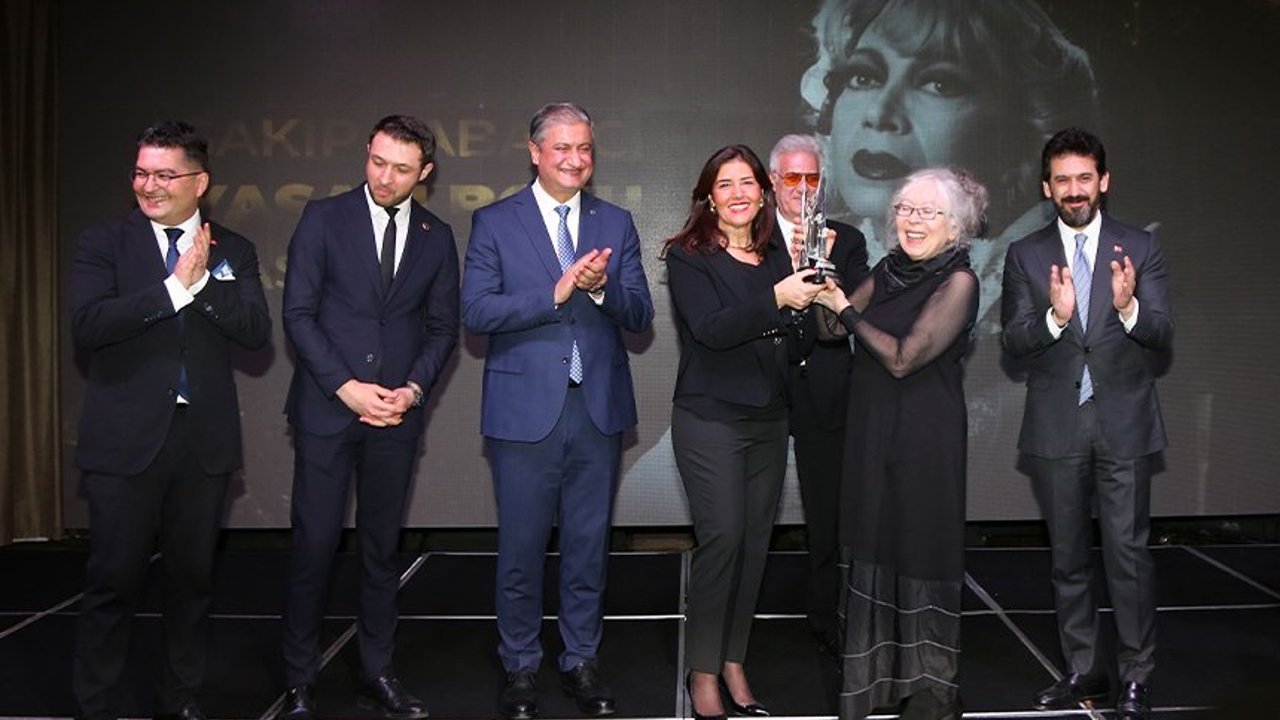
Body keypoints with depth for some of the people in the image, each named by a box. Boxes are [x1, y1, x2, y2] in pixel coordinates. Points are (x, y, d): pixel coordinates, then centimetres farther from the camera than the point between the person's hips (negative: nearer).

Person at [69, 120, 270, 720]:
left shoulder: (234, 251, 6)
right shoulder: (102, 244, 0)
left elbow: (256, 331, -6)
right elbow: (87, 325, -15)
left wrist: (204, 279, -17)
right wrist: (176, 285, -19)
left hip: (204, 438, 3)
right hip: (126, 438, -2)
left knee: (192, 576, 13)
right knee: (113, 580, 2)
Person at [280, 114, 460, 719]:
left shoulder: (437, 236, 8)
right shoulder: (324, 217, 0)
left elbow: (443, 327, 10)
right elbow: (298, 312, -4)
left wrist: (414, 388, -6)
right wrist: (346, 387, -12)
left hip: (397, 413, 2)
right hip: (326, 407, -2)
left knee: (381, 545, 10)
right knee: (314, 543, 1)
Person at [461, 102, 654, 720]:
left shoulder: (616, 223, 9)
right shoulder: (494, 222, 0)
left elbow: (640, 315, 3)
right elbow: (475, 311, -10)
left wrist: (602, 287, -17)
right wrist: (556, 292, -19)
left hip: (599, 408, 3)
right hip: (525, 409, -2)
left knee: (589, 545, 12)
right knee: (521, 548, 7)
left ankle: (581, 661, 28)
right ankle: (519, 668, 25)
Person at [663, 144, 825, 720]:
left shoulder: (777, 254, 10)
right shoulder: (688, 256, -5)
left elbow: (792, 332, 10)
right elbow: (711, 329, -18)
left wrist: (815, 278, -3)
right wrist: (777, 298, -25)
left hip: (768, 418, 5)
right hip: (710, 418, -5)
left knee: (755, 542, 7)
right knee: (722, 539, -8)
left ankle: (733, 664, 21)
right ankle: (703, 673, 7)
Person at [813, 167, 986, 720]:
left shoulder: (958, 281, -13)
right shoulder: (889, 270, 8)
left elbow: (903, 358, -18)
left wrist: (847, 310, -12)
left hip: (926, 434, -6)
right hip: (873, 430, 6)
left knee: (922, 546, 5)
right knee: (875, 544, 13)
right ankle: (880, 672, 30)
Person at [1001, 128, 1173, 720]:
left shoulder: (1140, 249, 3)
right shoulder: (1024, 256, 4)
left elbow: (1163, 338, -5)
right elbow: (1014, 343, -5)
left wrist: (1129, 307, -26)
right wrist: (1054, 316, -25)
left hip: (1124, 424, -1)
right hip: (1056, 427, 2)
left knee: (1129, 552, -3)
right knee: (1068, 557, 11)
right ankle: (1082, 671, 25)